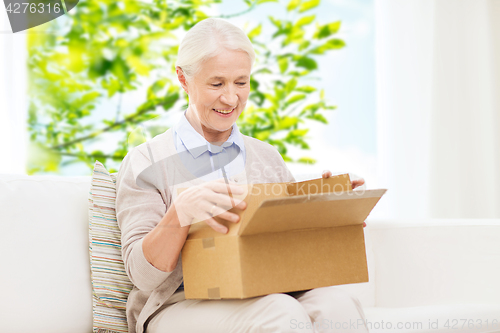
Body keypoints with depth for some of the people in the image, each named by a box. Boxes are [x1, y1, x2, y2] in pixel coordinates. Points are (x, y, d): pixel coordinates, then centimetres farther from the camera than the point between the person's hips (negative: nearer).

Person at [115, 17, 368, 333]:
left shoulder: (267, 157, 17)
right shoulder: (145, 162, 2)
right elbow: (143, 275, -6)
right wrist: (181, 211, -25)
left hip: (265, 298, 4)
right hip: (182, 305, -4)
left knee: (338, 304, -28)